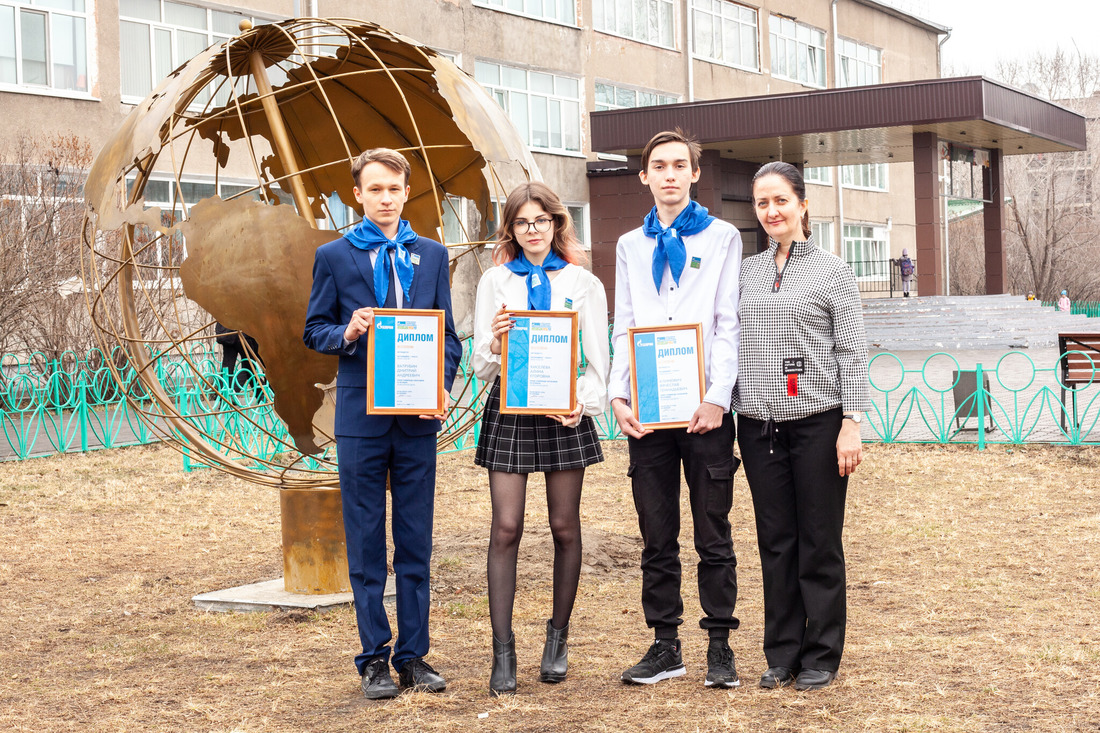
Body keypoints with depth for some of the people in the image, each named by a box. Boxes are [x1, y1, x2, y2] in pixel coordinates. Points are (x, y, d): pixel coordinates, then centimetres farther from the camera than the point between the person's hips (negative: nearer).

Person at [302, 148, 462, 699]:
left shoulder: (431, 255, 11)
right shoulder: (334, 256, 5)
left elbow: (448, 333, 10)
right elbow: (314, 331, 6)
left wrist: (442, 387, -5)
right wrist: (347, 333, -15)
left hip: (417, 414, 2)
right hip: (361, 413, -2)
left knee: (416, 540, 5)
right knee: (365, 542, 3)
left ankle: (413, 655, 13)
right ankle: (373, 658, 11)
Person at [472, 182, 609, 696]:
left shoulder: (583, 283, 7)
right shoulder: (495, 281, 7)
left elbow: (597, 358, 6)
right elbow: (481, 364, 5)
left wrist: (586, 403, -12)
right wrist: (495, 342, -18)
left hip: (565, 410, 0)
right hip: (509, 409, 0)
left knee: (564, 527, 6)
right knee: (506, 528, -6)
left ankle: (558, 637, 21)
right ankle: (503, 653, -3)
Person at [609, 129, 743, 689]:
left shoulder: (721, 238, 6)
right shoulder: (630, 246, 16)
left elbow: (728, 324, -1)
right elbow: (623, 328, 12)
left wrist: (718, 397, -12)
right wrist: (617, 395, -3)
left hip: (705, 407, -3)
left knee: (714, 534, 1)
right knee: (657, 537, 6)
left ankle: (720, 645, 9)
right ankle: (665, 646, 14)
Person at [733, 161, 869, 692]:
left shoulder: (832, 272, 1)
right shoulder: (745, 272, 12)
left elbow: (852, 353, -2)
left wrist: (851, 424, -8)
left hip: (817, 421, -3)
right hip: (759, 424, 4)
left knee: (819, 543, 2)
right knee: (775, 542, 8)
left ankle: (820, 656, 13)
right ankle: (781, 653, 18)